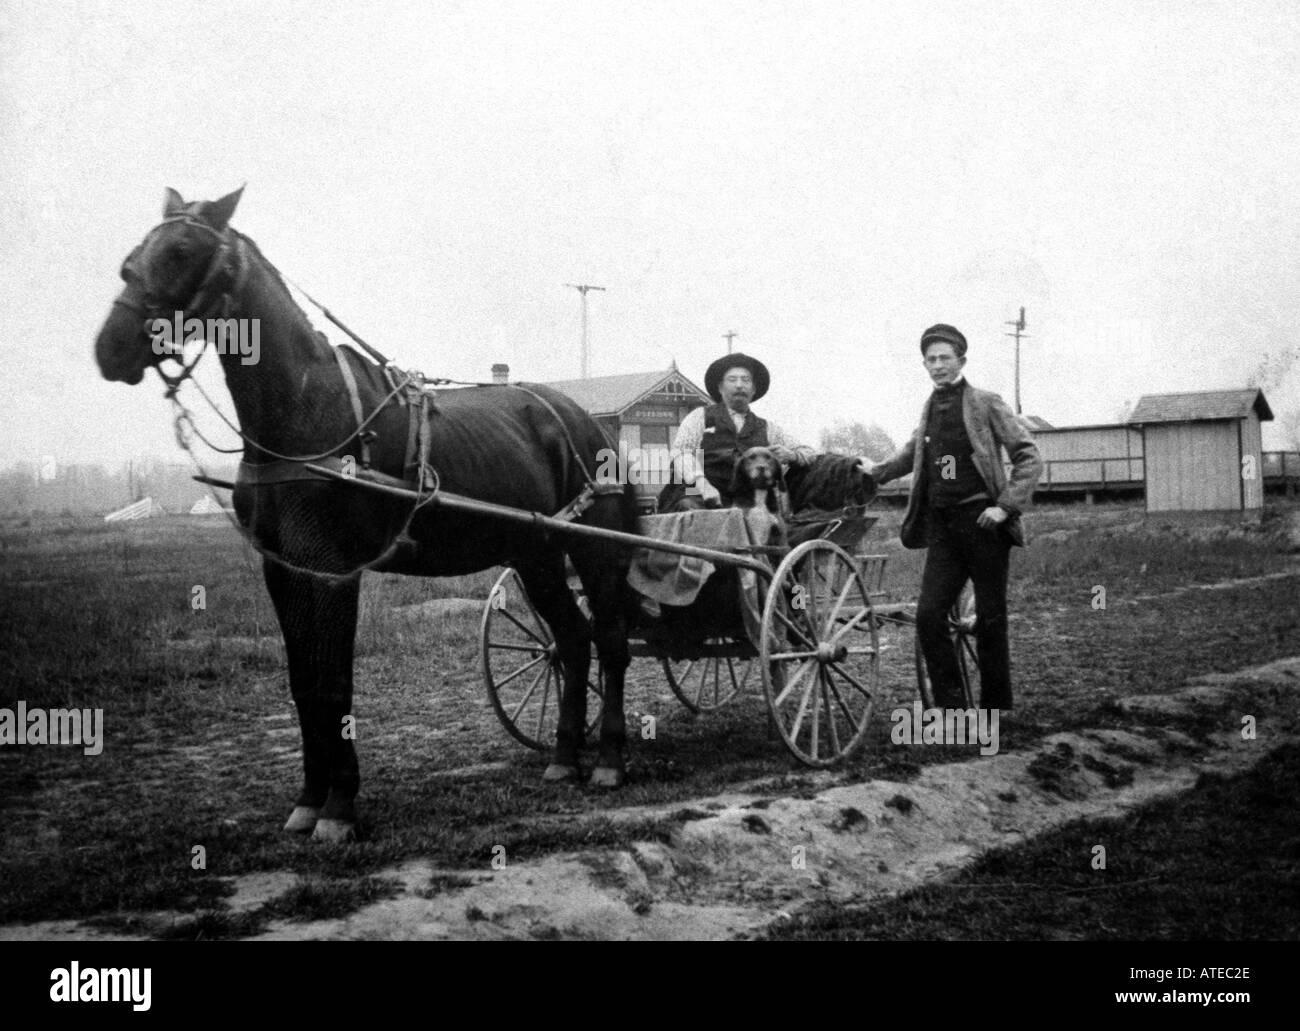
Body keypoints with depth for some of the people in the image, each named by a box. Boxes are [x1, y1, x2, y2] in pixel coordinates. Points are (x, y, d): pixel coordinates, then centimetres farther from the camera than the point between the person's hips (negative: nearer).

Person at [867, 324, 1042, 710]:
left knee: (990, 620, 2)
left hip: (982, 521, -5)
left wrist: (1006, 506, -12)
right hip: (942, 526, 5)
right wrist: (877, 472, 16)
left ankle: (996, 709, 15)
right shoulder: (930, 408, 13)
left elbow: (1028, 457, -4)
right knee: (928, 616, -6)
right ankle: (951, 709, 3)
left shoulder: (986, 404, -2)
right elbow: (913, 452, 30)